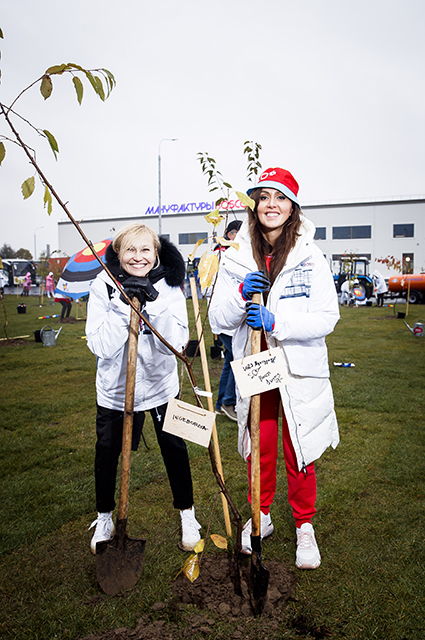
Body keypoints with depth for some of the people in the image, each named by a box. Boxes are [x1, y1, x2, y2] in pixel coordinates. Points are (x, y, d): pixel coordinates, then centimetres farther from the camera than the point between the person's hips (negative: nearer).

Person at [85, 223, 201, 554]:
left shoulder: (169, 287, -10)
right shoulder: (104, 286, -12)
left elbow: (176, 344, -19)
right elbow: (101, 346, -19)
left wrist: (154, 303, -29)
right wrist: (124, 306, -28)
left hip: (161, 384, 0)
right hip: (115, 388, 0)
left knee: (174, 448, 8)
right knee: (107, 452, 12)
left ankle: (187, 514, 32)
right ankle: (105, 517, 38)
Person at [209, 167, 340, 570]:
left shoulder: (310, 257, -5)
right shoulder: (236, 258, 0)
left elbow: (328, 317, -10)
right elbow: (219, 319, 1)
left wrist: (276, 322, -22)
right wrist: (240, 296, -19)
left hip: (300, 370, -1)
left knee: (300, 451, 9)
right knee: (258, 447, 15)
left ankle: (304, 525, 33)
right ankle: (261, 516, 39)